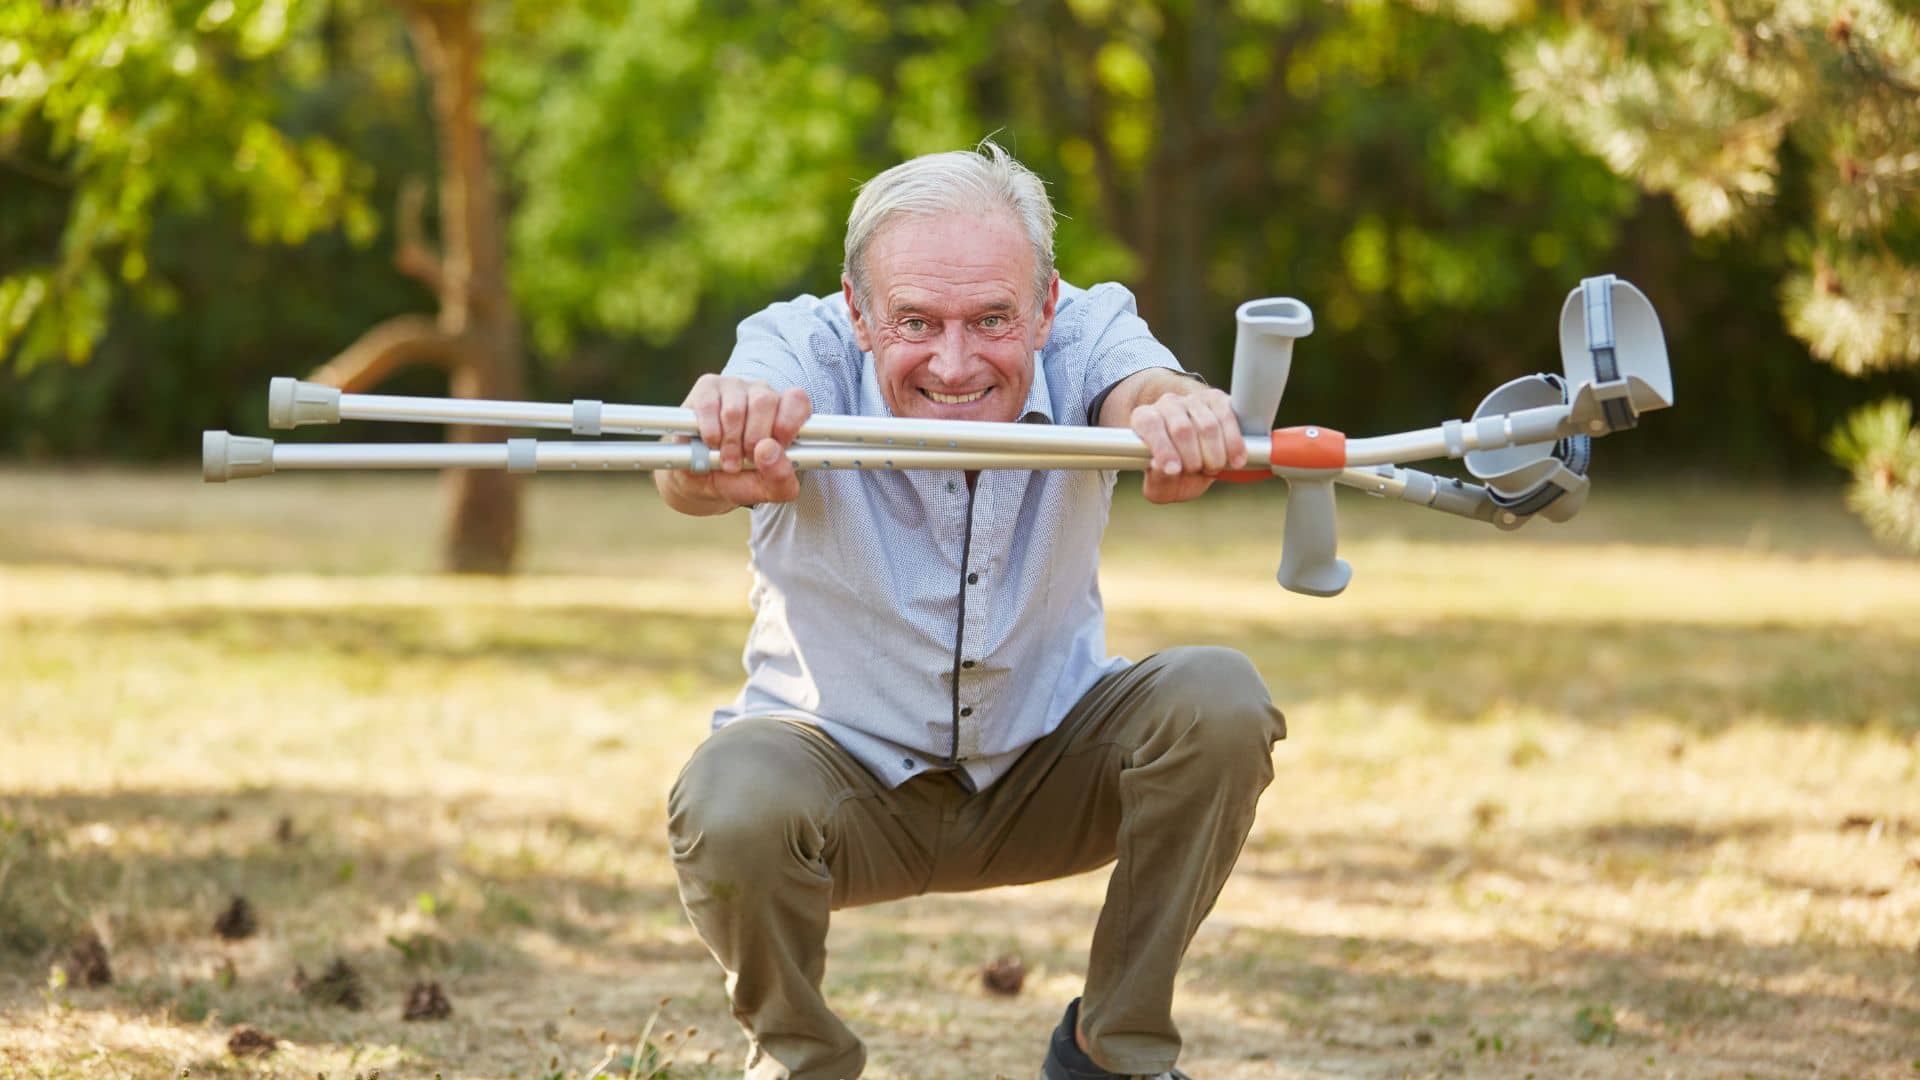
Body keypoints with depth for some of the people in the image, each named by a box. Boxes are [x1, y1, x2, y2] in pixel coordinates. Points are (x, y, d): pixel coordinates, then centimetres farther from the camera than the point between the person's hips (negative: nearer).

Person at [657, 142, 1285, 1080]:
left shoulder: (1085, 331, -17)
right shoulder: (803, 351, -22)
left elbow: (1141, 386, -41)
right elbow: (685, 477, -44)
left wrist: (1179, 412, -68)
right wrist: (716, 447, -71)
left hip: (1046, 771, 2)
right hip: (845, 772, -2)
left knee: (1220, 699, -24)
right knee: (730, 800, -33)